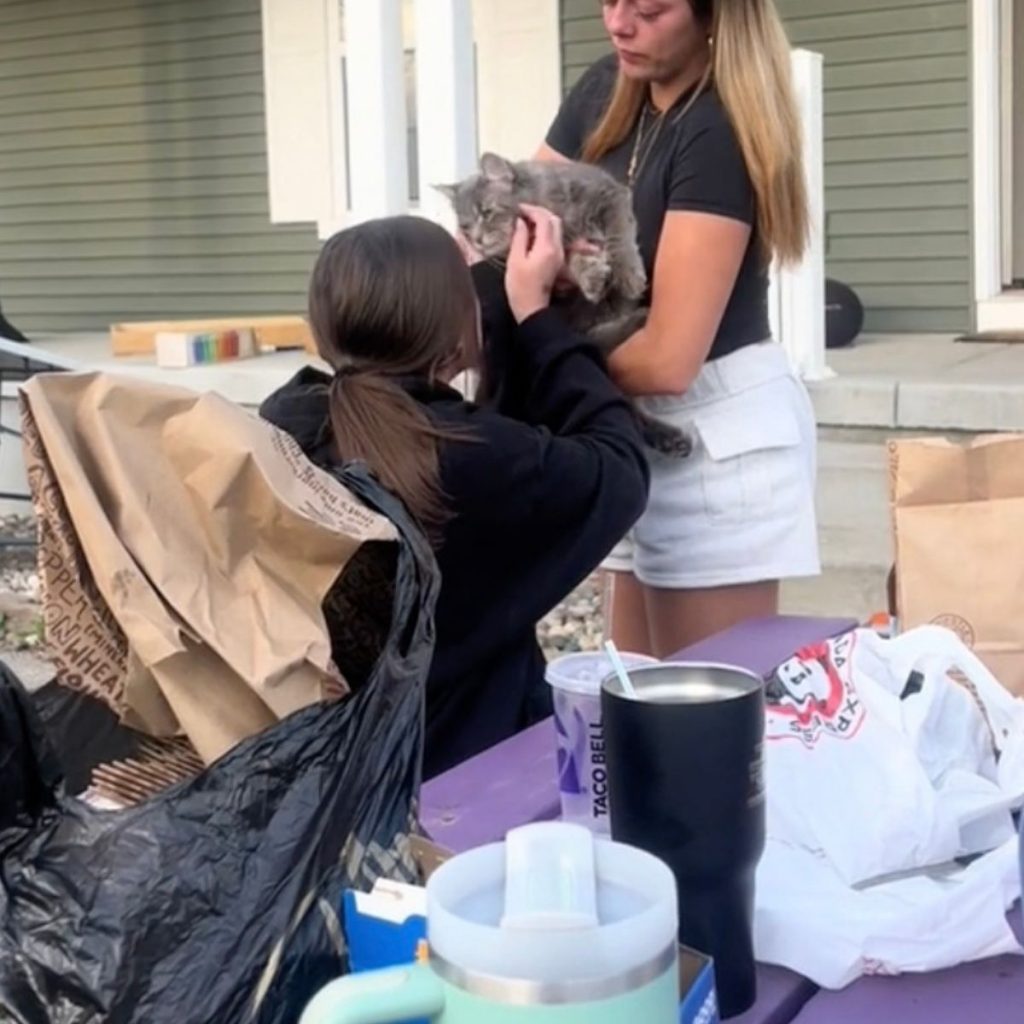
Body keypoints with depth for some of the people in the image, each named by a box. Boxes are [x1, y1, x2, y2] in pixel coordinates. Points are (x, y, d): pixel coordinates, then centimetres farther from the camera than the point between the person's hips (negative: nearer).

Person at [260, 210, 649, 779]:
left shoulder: (283, 423, -11)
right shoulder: (479, 457, -28)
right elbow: (621, 471, -7)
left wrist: (495, 274, 20)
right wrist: (535, 314, -1)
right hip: (463, 761, -7)